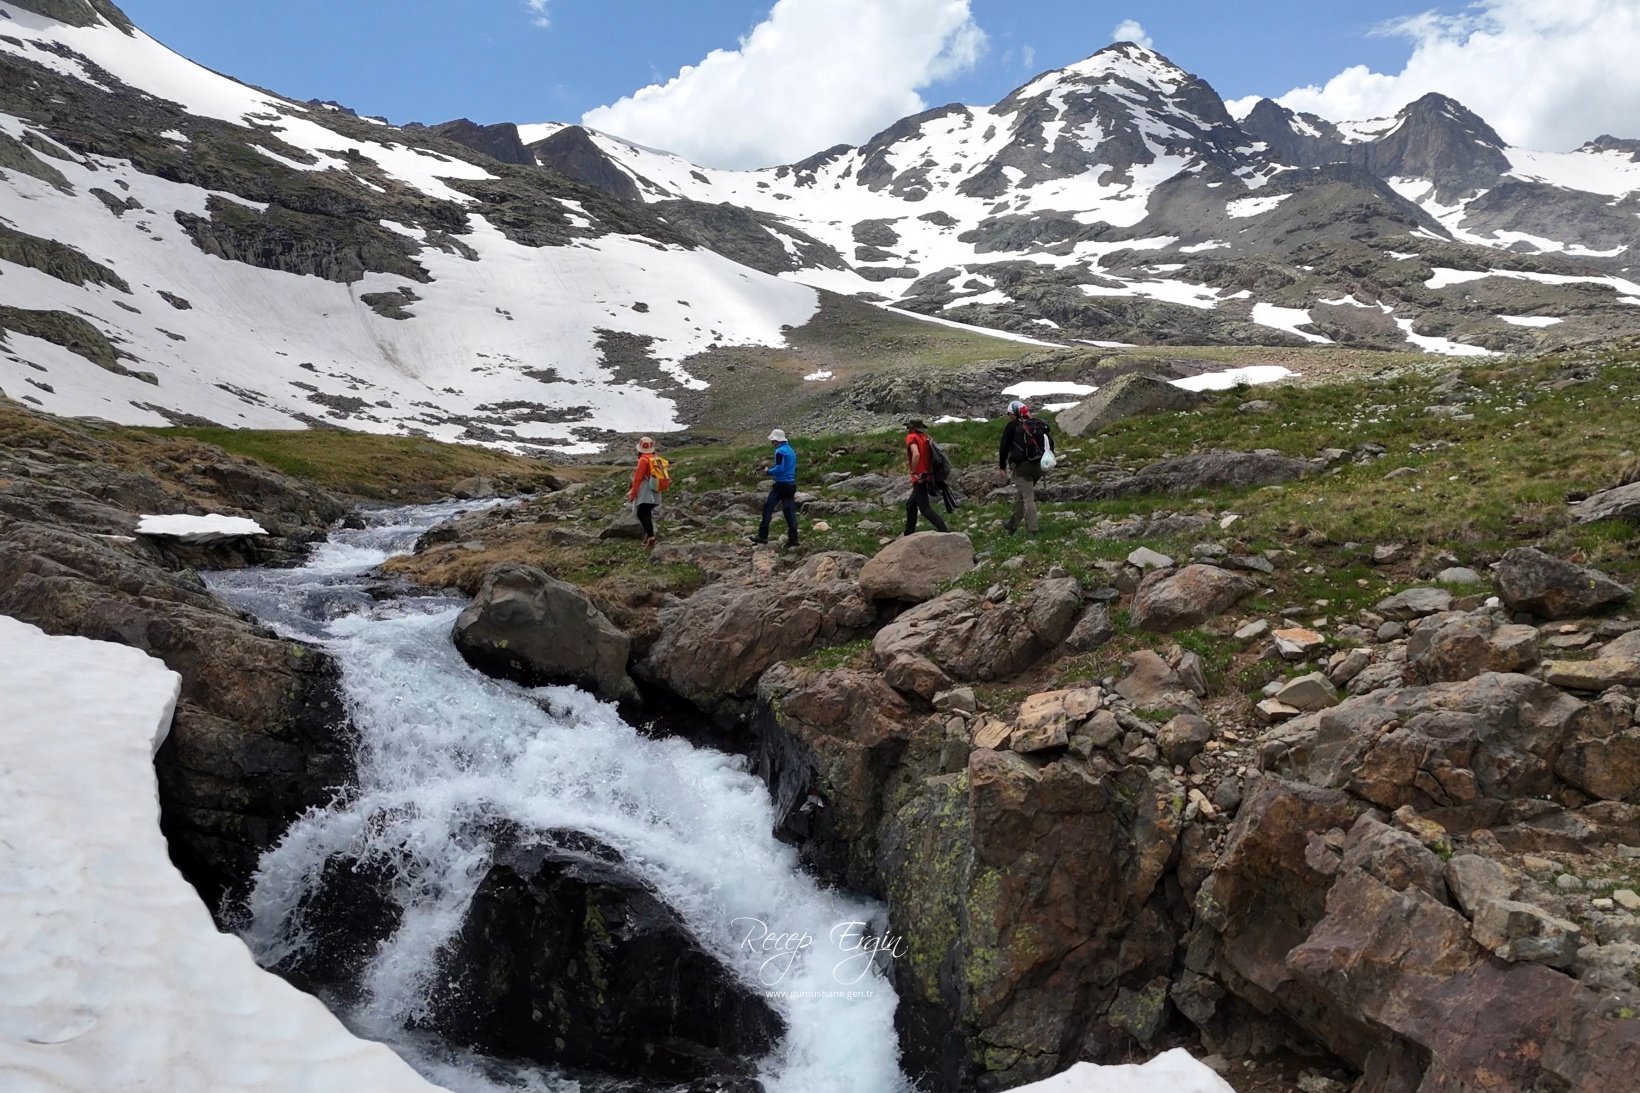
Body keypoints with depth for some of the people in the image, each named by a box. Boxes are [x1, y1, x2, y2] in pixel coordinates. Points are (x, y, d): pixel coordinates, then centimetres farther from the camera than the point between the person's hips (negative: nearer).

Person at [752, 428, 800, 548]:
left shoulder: (780, 451, -12)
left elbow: (779, 469, -21)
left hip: (781, 484, -8)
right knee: (790, 510, 5)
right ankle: (793, 538, 0)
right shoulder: (791, 450, 16)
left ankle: (762, 536, 2)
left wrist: (768, 471, -6)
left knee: (768, 508, 0)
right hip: (791, 484, 8)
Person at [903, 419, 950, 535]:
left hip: (919, 478, -9)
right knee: (910, 505, 19)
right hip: (926, 476, 9)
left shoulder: (911, 437, -11)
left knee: (925, 508, -9)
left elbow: (916, 454, -27)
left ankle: (945, 531, -19)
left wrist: (914, 472, -18)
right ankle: (909, 534, 25)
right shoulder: (925, 438, 12)